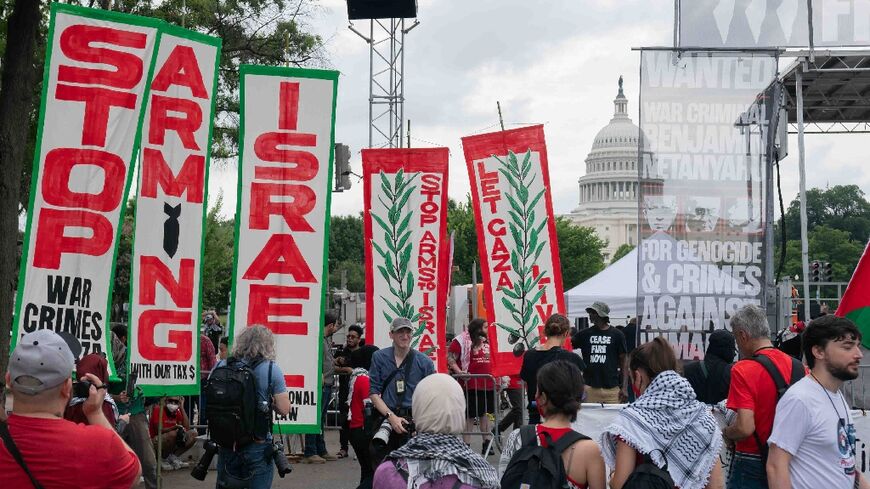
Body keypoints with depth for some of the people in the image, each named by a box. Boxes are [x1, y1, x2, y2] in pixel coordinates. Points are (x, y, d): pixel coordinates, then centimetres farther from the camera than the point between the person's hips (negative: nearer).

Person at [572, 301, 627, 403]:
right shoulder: (585, 334, 10)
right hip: (590, 387, 2)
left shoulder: (617, 335, 4)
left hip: (611, 388, -2)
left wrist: (623, 387, 3)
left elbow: (623, 361, 6)